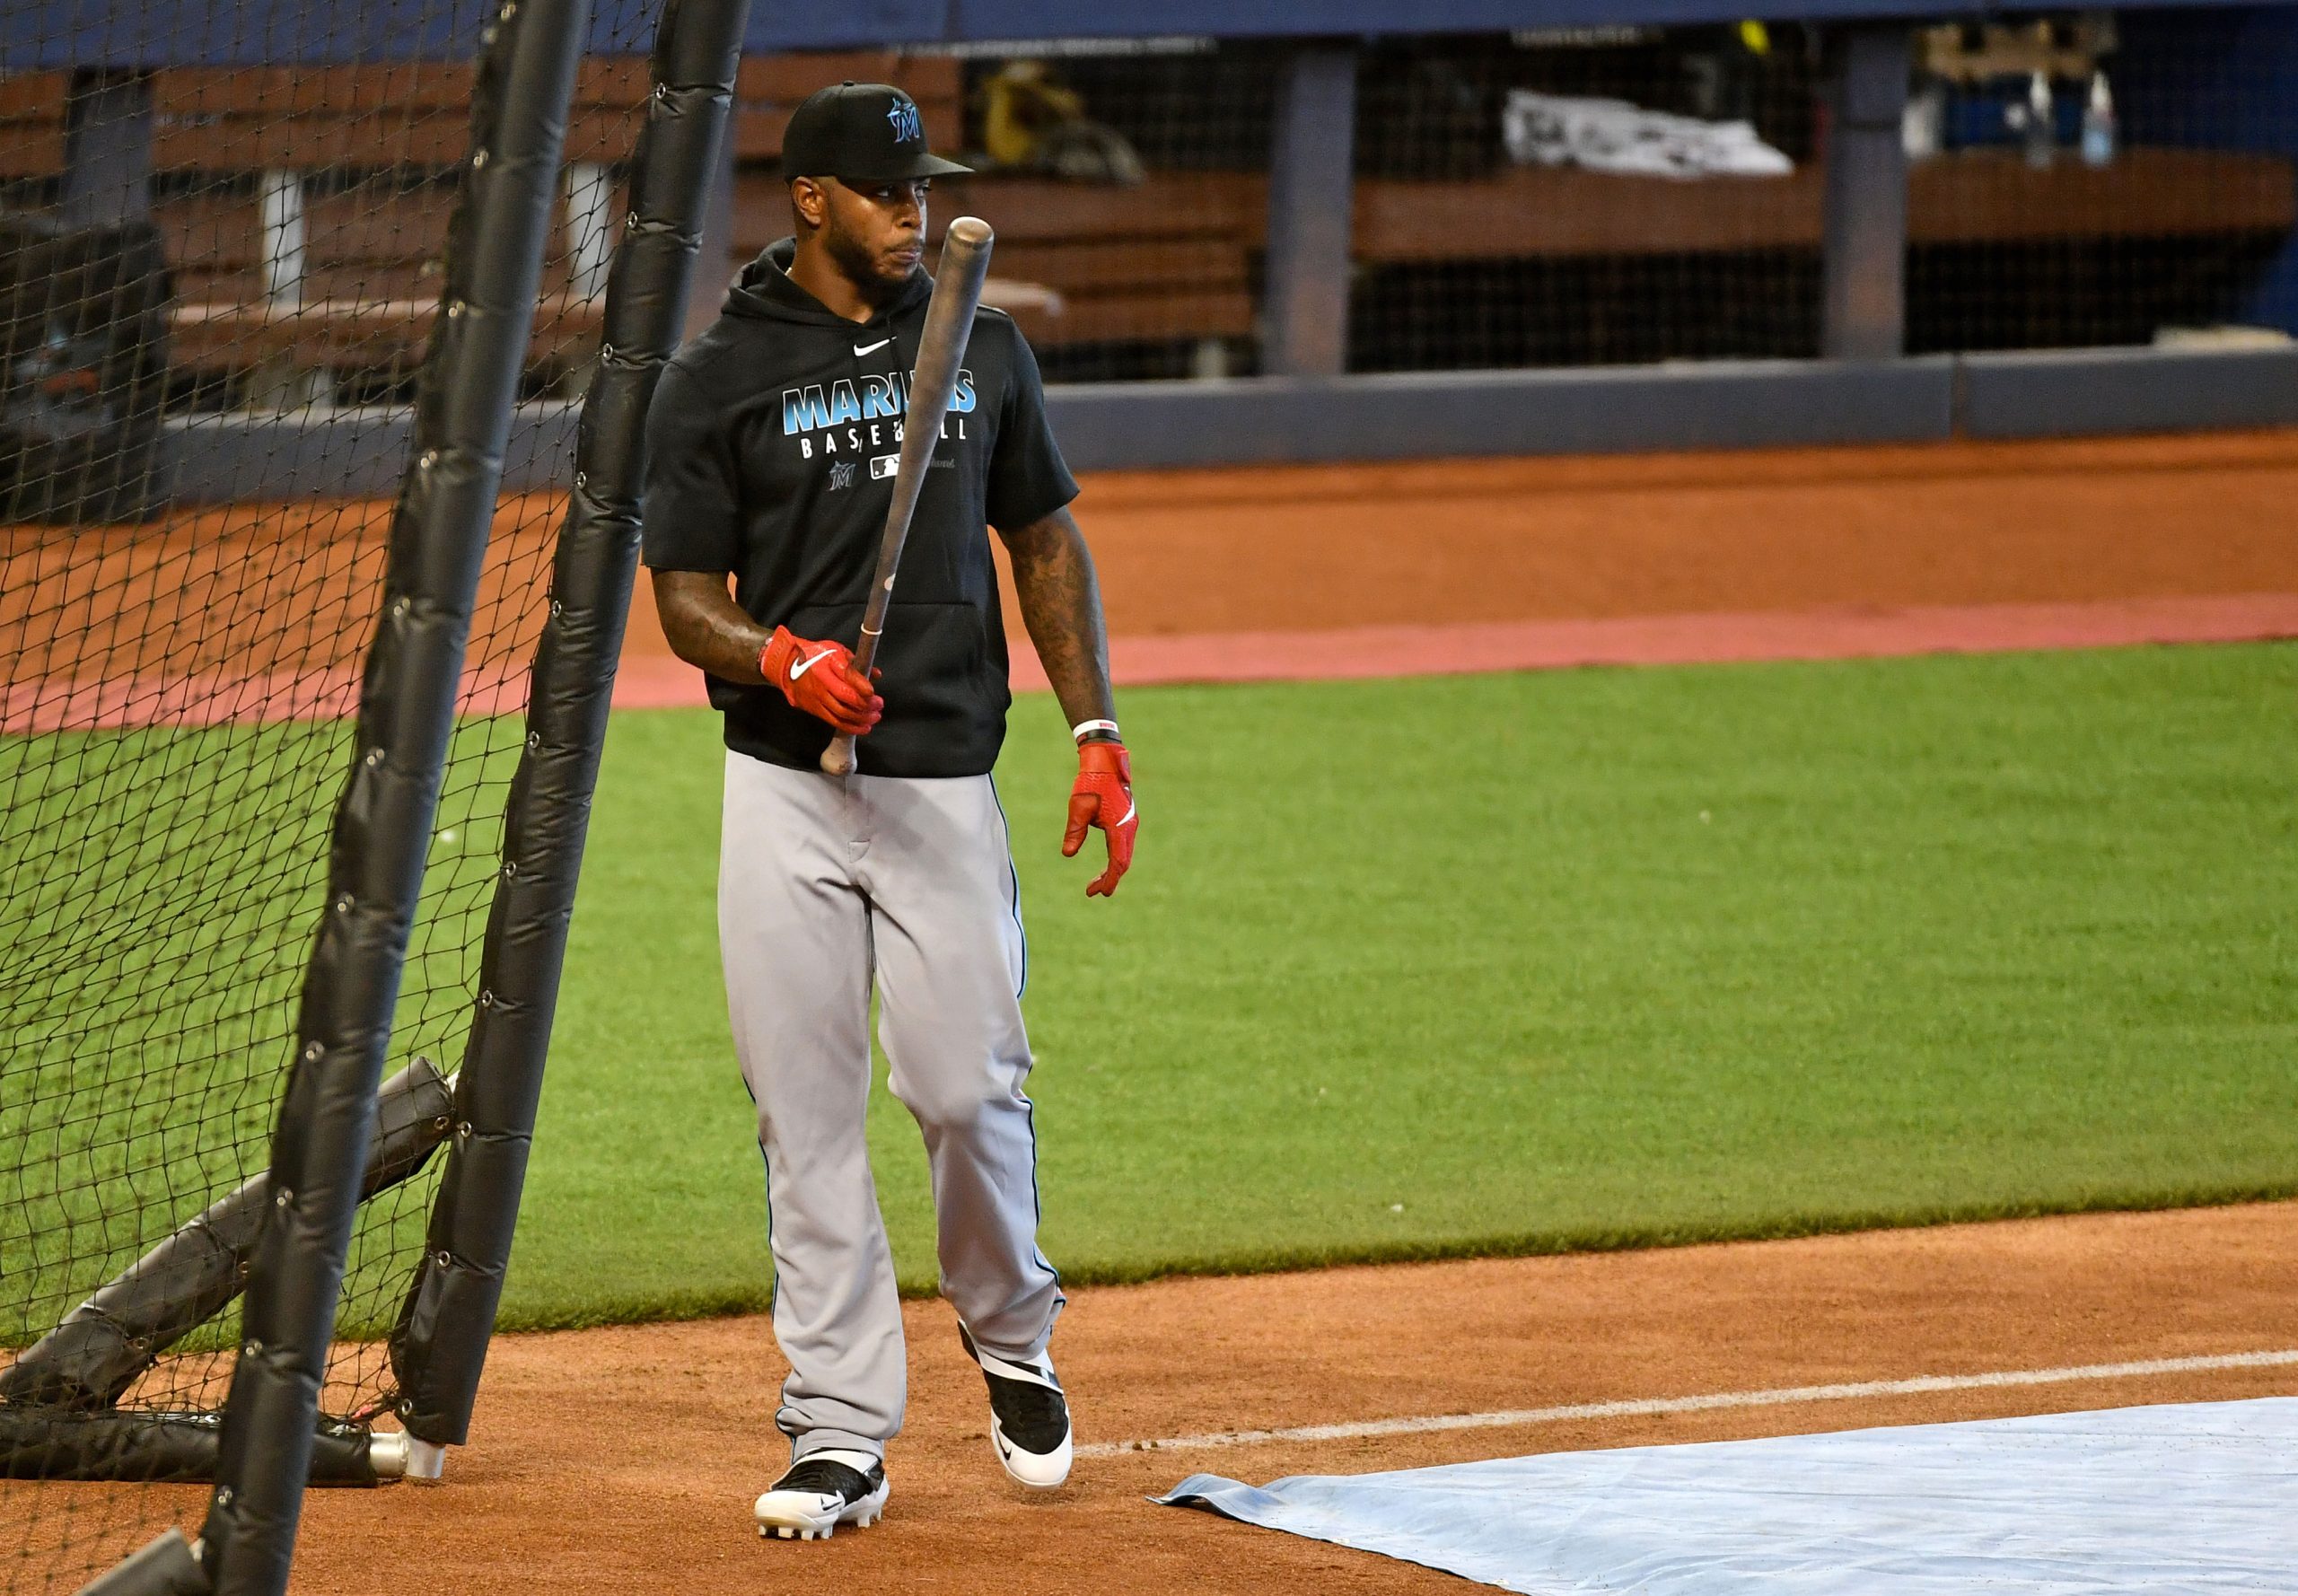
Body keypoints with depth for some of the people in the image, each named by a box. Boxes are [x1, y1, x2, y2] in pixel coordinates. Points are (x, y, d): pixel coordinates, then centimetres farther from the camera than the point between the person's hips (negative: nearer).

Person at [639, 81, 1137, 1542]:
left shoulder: (981, 348, 9)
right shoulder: (719, 379, 0)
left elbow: (1047, 545, 16)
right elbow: (686, 602, -1)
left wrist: (1098, 734, 6)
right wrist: (783, 660, -22)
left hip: (945, 779, 1)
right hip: (785, 789, -1)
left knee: (970, 1089, -6)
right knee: (805, 1114, -2)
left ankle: (1011, 1333, 22)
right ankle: (842, 1434, 3)